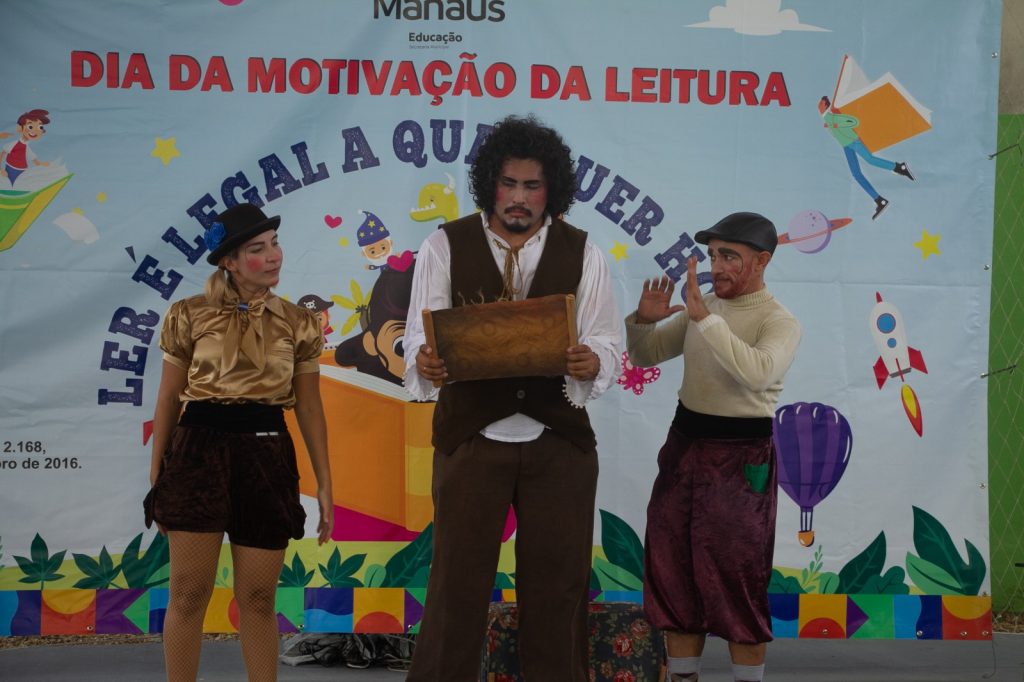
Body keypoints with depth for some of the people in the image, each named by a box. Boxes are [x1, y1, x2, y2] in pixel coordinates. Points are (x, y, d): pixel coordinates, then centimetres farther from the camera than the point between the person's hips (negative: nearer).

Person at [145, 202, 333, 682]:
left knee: (258, 597, 4)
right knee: (189, 593, -2)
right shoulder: (190, 315, 1)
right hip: (199, 449, -1)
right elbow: (168, 400, 6)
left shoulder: (298, 323, 6)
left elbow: (309, 407, 9)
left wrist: (324, 483, 6)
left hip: (266, 455, 2)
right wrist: (156, 475, 5)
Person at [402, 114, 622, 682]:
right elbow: (420, 337, -3)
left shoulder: (582, 253, 5)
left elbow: (606, 344, 1)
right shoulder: (445, 246, 1)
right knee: (458, 580, 4)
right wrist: (425, 362, -26)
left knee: (557, 583, 7)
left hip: (559, 441, 1)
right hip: (471, 437, -1)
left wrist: (592, 362, -22)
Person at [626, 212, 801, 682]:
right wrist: (643, 321, -6)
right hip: (684, 445, 7)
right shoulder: (701, 308, 9)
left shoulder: (779, 321, -10)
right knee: (673, 573, 9)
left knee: (735, 581, -3)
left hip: (740, 456, -6)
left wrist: (705, 319, -32)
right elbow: (646, 355, 16)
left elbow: (758, 372, -30)